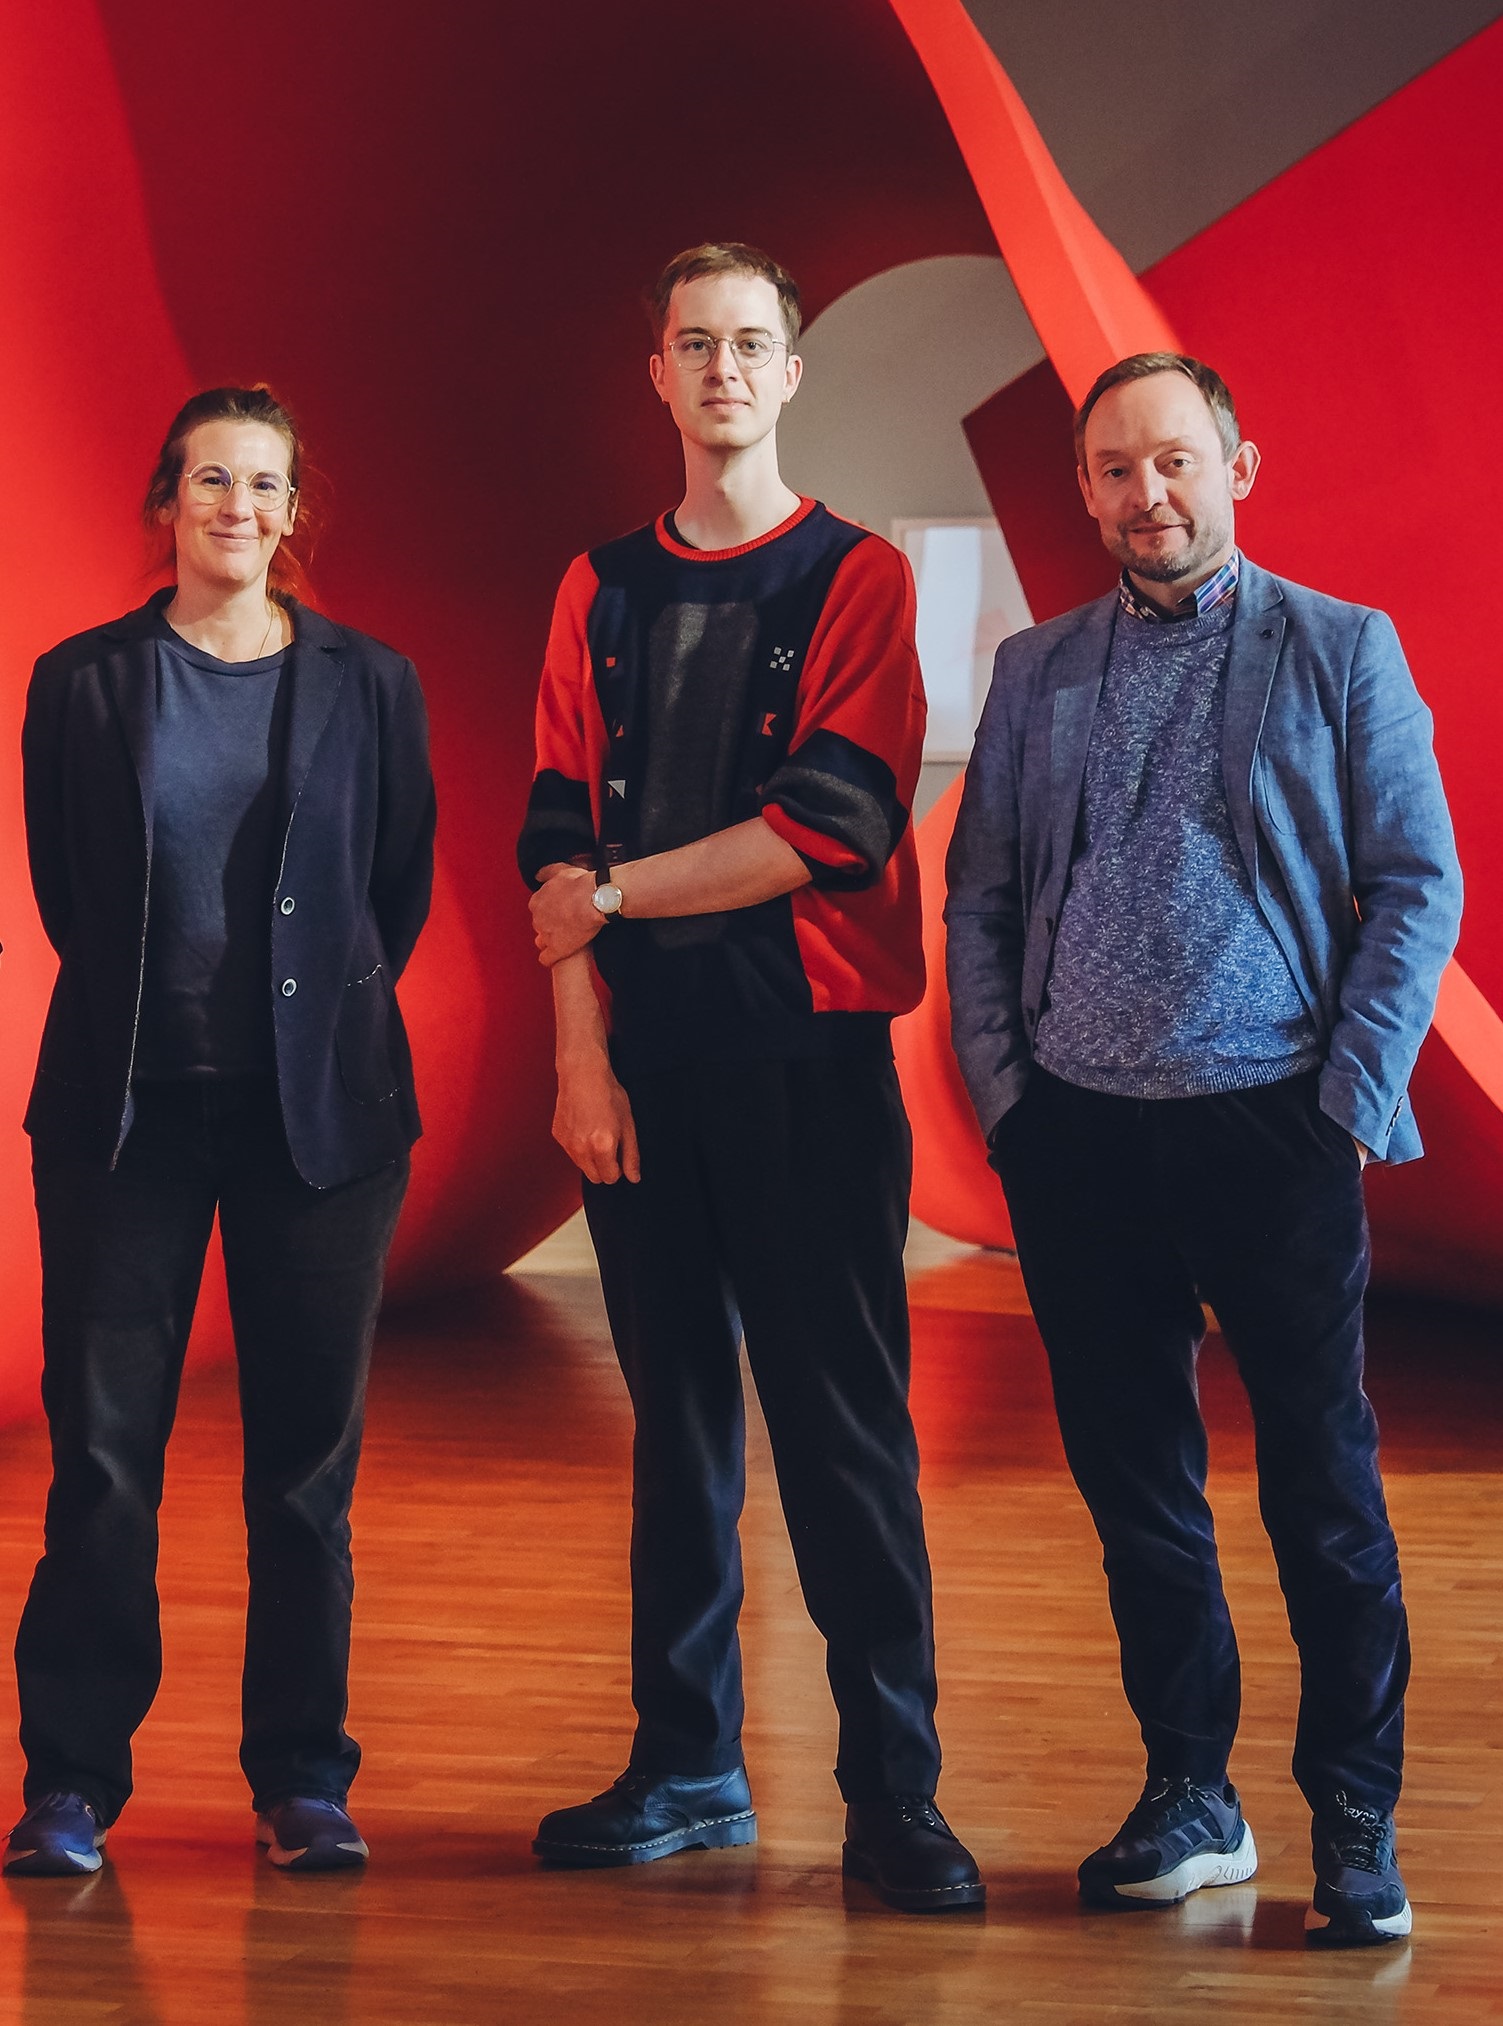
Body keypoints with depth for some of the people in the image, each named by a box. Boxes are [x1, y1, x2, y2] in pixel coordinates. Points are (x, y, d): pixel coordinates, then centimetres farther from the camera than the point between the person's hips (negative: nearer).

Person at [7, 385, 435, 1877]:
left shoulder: (369, 683, 5)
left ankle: (302, 1773, 13)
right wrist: (150, 999, 11)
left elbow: (401, 890, 12)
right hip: (127, 1104, 0)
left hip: (317, 1107, 1)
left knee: (308, 1449, 4)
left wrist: (318, 1018, 11)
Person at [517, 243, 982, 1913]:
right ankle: (687, 1770, 16)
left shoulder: (856, 579, 2)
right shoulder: (606, 589, 13)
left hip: (808, 1053, -4)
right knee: (676, 1411, 8)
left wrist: (614, 892, -6)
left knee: (843, 1424, -4)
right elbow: (560, 832, 6)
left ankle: (893, 1797, -2)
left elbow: (833, 823, -11)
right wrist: (580, 1051, -4)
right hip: (642, 1057, 4)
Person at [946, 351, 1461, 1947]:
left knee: (1323, 1488, 0)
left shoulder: (1341, 651, 2)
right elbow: (977, 899, 11)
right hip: (1077, 1137, 3)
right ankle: (1188, 1797, 20)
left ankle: (1356, 1828, 9)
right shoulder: (1037, 673, 11)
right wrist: (1001, 1094, 2)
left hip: (1270, 1127, -3)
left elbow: (1418, 883, -1)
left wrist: (1355, 1098, -8)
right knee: (1132, 1478, 9)